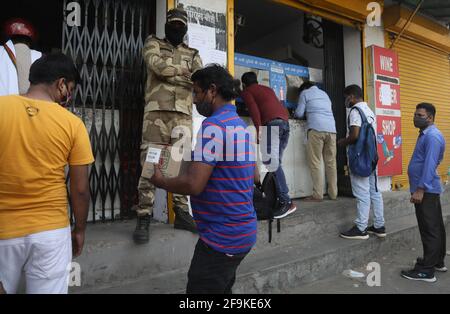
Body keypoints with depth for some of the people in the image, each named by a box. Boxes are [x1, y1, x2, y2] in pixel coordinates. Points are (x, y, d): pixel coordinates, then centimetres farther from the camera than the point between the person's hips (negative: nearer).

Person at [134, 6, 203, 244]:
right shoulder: (153, 44, 15)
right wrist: (184, 70, 3)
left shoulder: (192, 54, 22)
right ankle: (143, 218, -1)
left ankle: (181, 213, 15)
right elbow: (158, 66, -7)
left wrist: (170, 74, -7)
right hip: (156, 112, -3)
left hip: (183, 115, 3)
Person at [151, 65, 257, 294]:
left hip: (222, 238, -10)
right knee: (221, 288, 22)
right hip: (242, 232, 10)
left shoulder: (213, 126, -19)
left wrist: (161, 181, -5)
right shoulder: (241, 126, 11)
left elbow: (193, 184, -25)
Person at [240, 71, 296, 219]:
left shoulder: (246, 92, 13)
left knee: (270, 161, -11)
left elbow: (253, 108, -4)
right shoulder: (268, 89, 33)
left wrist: (258, 129, -11)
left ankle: (286, 202, -17)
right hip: (285, 122, 7)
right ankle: (281, 198, 4)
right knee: (276, 162, 8)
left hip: (272, 122, -7)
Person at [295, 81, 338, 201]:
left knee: (315, 163, -5)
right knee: (331, 162, 6)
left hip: (316, 128, -5)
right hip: (331, 129, 5)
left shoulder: (305, 93, 14)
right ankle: (333, 193, 7)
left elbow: (299, 113, 8)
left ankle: (317, 195, -8)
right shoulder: (324, 93, 30)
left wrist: (305, 115, 30)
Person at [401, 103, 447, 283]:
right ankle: (438, 262, 29)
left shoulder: (432, 136, -16)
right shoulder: (425, 134, 16)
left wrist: (420, 189, -26)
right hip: (429, 189, 11)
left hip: (426, 190, -11)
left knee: (429, 230, -5)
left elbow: (430, 165, -24)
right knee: (436, 227, 17)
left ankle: (426, 271, 1)